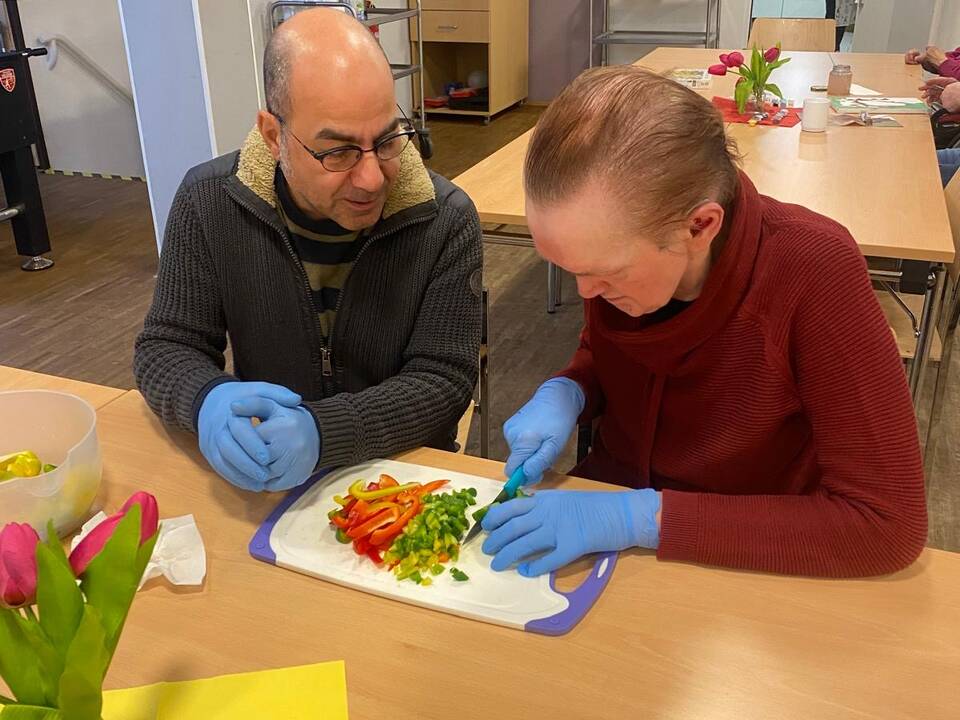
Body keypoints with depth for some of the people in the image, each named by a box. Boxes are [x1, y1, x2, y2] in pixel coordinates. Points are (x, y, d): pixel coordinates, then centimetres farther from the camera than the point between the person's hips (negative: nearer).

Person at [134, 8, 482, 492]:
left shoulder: (446, 220, -13)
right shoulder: (208, 202, -8)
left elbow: (442, 379, -13)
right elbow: (165, 348, -3)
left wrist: (322, 431, -30)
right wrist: (209, 401, -27)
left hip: (404, 474, -2)